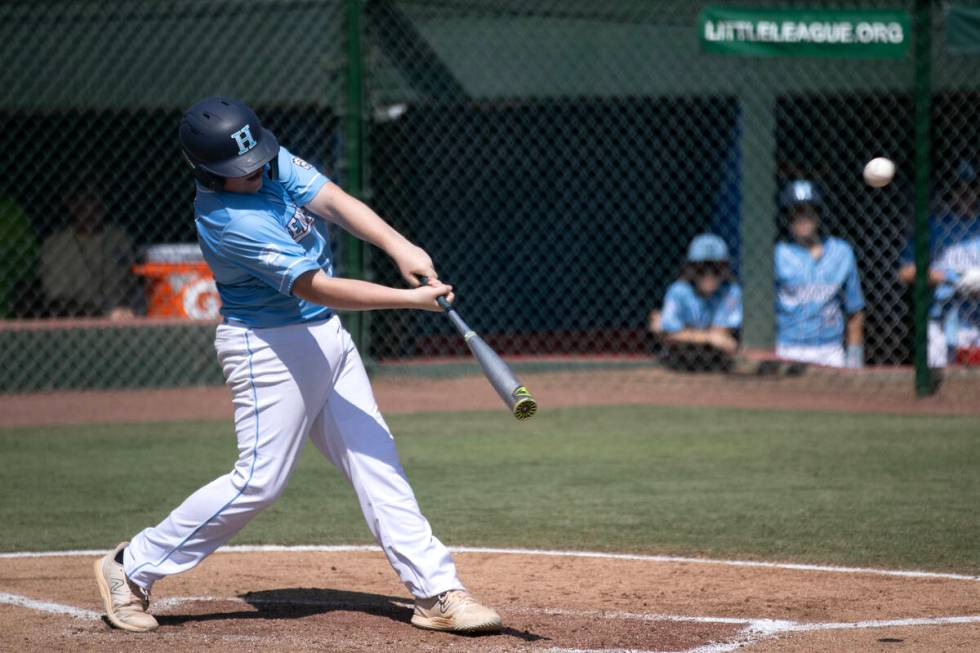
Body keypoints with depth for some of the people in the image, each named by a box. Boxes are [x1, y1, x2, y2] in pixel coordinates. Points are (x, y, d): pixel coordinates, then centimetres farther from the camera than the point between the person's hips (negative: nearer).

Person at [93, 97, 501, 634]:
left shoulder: (275, 163, -3)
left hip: (326, 338, 8)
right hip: (270, 347, -8)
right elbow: (317, 287, -29)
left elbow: (335, 202, -10)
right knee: (259, 480, -7)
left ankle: (436, 592, 7)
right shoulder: (228, 221, -27)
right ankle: (132, 569, 6)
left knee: (376, 464, 5)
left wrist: (400, 247, -27)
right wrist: (409, 299, -31)